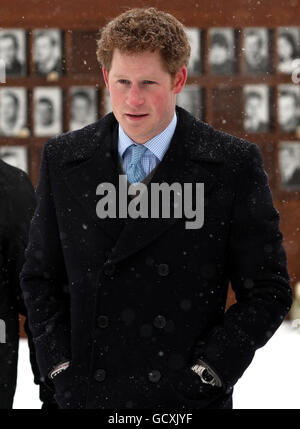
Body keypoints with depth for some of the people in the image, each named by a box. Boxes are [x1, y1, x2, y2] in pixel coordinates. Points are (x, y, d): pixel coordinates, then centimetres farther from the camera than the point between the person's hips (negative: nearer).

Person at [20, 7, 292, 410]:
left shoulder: (235, 165, -4)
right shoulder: (63, 159, 5)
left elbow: (268, 291, -3)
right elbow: (40, 277, 11)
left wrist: (204, 373, -10)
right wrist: (60, 367, 0)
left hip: (187, 401, -2)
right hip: (87, 394, 2)